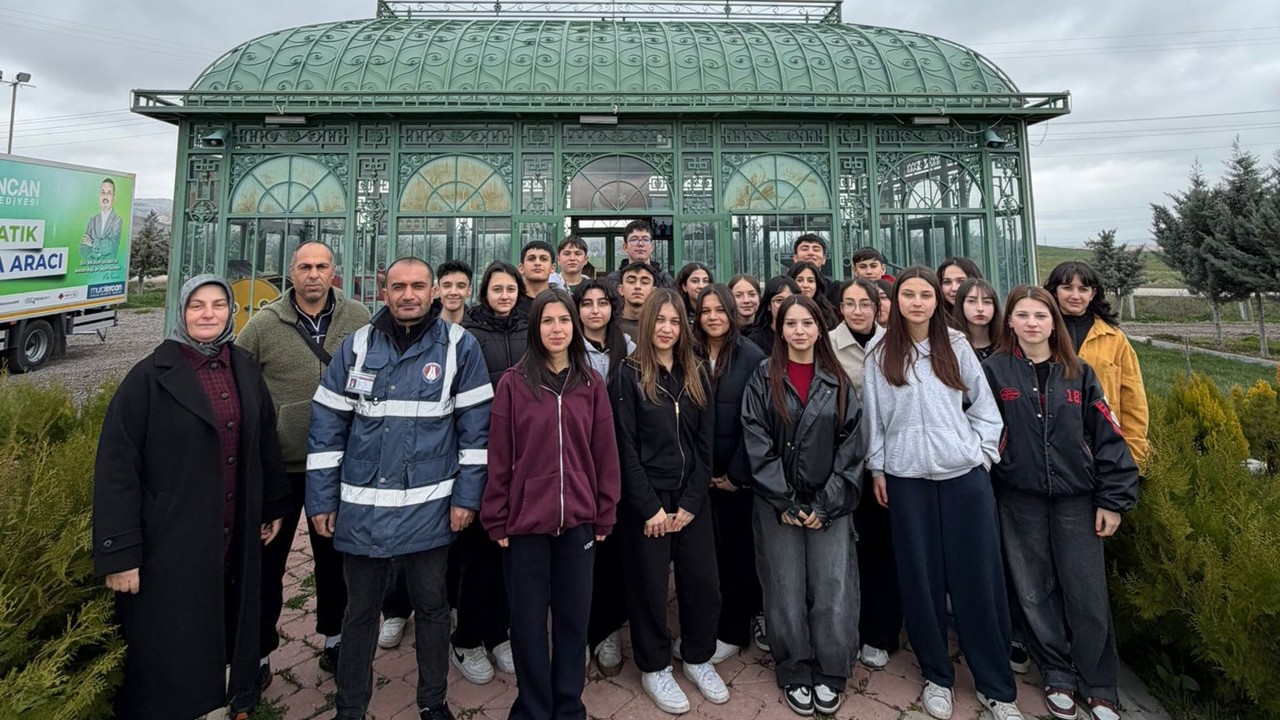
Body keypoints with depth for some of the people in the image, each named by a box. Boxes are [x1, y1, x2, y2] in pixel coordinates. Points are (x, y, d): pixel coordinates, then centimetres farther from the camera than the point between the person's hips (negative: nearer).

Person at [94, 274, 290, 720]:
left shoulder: (244, 369, 4)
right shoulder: (151, 376, -10)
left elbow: (265, 442, 10)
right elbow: (116, 468, -11)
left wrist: (274, 507, 14)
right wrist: (119, 552, -13)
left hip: (235, 539, 4)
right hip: (171, 543, -4)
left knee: (229, 632, 17)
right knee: (172, 649, 9)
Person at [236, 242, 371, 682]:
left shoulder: (359, 319, -4)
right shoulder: (264, 324, -6)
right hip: (278, 464, -1)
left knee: (334, 555, 18)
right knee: (267, 559, 13)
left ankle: (334, 635, 38)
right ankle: (258, 650, 33)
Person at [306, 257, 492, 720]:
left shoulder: (459, 346, -5)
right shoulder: (356, 346, 1)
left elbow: (476, 426, -4)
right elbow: (326, 427, 3)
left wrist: (467, 495, -7)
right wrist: (321, 500, 0)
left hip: (429, 508, -1)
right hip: (362, 507, 2)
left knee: (432, 606, 16)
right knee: (360, 611, 18)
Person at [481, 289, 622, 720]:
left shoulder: (592, 384, 2)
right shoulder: (513, 383, -4)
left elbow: (605, 455, 3)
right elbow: (499, 457, -4)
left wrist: (605, 516, 2)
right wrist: (496, 519, -4)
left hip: (578, 520, 2)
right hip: (525, 520, -1)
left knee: (573, 617, 14)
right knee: (528, 620, 12)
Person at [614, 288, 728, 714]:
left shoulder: (695, 375, 7)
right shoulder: (630, 375, -6)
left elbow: (704, 443, 5)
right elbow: (625, 447, -10)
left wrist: (691, 502, -4)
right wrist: (649, 507, -13)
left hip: (690, 498, 4)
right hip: (645, 500, -4)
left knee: (704, 585, 9)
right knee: (650, 587, 9)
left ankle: (698, 659, 34)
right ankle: (654, 668, 31)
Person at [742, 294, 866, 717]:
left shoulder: (837, 381, 5)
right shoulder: (763, 379, 0)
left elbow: (851, 445, 1)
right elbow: (758, 445, -5)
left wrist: (826, 505, -7)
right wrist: (785, 503, -10)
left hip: (830, 504, 1)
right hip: (778, 504, -1)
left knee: (833, 591, 1)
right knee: (787, 592, 6)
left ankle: (829, 676, 23)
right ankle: (795, 676, 25)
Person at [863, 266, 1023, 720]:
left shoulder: (956, 345, 5)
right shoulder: (881, 353, 2)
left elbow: (984, 404, 8)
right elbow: (873, 414, 3)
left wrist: (983, 452, 1)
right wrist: (877, 468, 2)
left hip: (964, 474, 1)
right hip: (907, 478, 0)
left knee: (978, 577, 4)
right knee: (920, 578, 6)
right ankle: (937, 677, 24)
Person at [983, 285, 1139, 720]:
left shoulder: (1078, 373, 3)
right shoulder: (993, 371, -2)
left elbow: (1107, 437, 2)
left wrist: (1114, 499, -2)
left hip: (1077, 499, 1)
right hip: (1020, 502, -1)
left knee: (1088, 596, 6)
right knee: (1036, 594, 10)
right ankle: (1057, 677, 29)